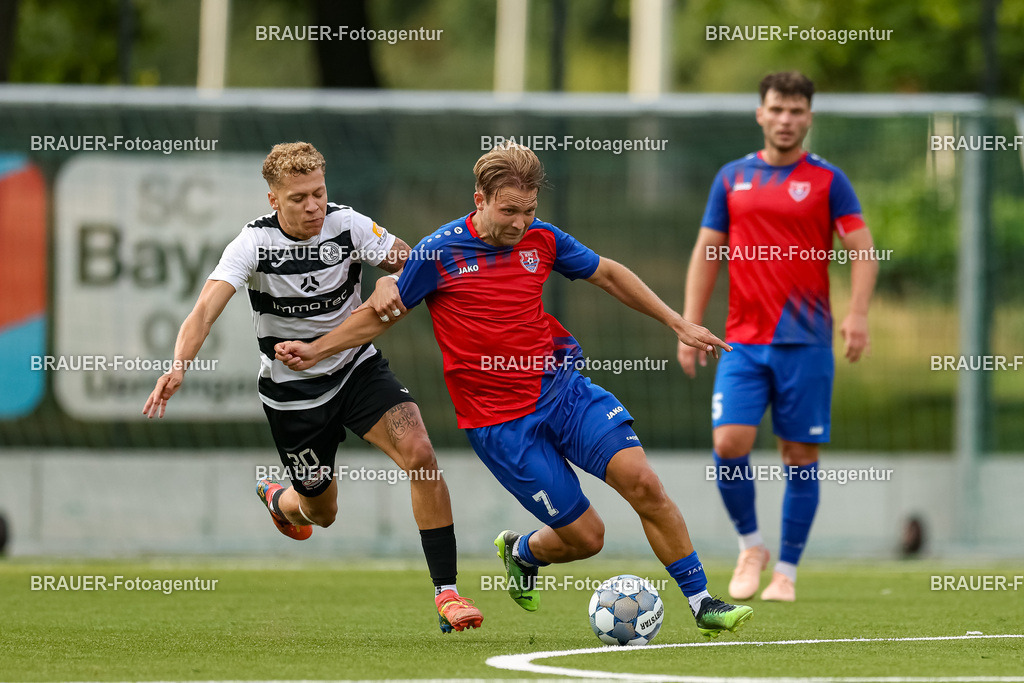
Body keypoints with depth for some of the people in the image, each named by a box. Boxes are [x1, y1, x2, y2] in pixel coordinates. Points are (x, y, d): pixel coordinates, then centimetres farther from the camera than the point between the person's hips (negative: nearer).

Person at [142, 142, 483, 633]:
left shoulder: (347, 225, -14)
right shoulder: (254, 243, -21)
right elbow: (207, 307, -32)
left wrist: (392, 289, -31)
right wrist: (179, 366, -49)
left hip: (356, 367, 2)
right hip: (292, 389, -2)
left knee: (419, 454, -22)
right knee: (321, 513, 10)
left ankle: (445, 592, -15)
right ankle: (282, 502, 50)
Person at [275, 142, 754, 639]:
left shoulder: (541, 240, 2)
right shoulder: (438, 253, -8)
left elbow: (607, 275, 18)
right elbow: (382, 314, 6)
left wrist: (678, 324, 18)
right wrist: (313, 351, -2)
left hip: (565, 389, 3)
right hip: (502, 424, -3)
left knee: (642, 481, -16)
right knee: (584, 535, -5)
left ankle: (701, 602, -5)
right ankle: (521, 553, 30)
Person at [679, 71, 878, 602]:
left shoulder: (827, 180, 3)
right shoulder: (732, 178, 10)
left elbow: (862, 250, -2)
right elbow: (706, 254, 12)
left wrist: (857, 313, -17)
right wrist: (690, 326, 4)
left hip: (806, 341, -2)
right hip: (743, 340, 2)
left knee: (800, 457, 0)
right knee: (730, 443, -13)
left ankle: (786, 572, 10)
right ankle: (750, 546, 9)